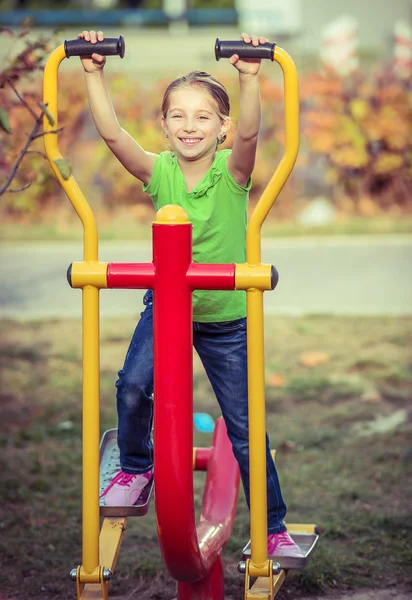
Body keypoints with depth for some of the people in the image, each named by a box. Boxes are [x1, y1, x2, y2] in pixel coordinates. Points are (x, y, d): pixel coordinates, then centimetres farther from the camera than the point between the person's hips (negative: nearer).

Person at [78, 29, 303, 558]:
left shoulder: (232, 171, -14)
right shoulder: (158, 171, -10)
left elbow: (249, 132, -35)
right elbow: (111, 133, -24)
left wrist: (249, 78, -48)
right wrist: (94, 73, -33)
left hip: (227, 319, -1)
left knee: (246, 430, 5)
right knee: (132, 385, -24)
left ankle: (273, 529, 20)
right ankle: (136, 466, 6)